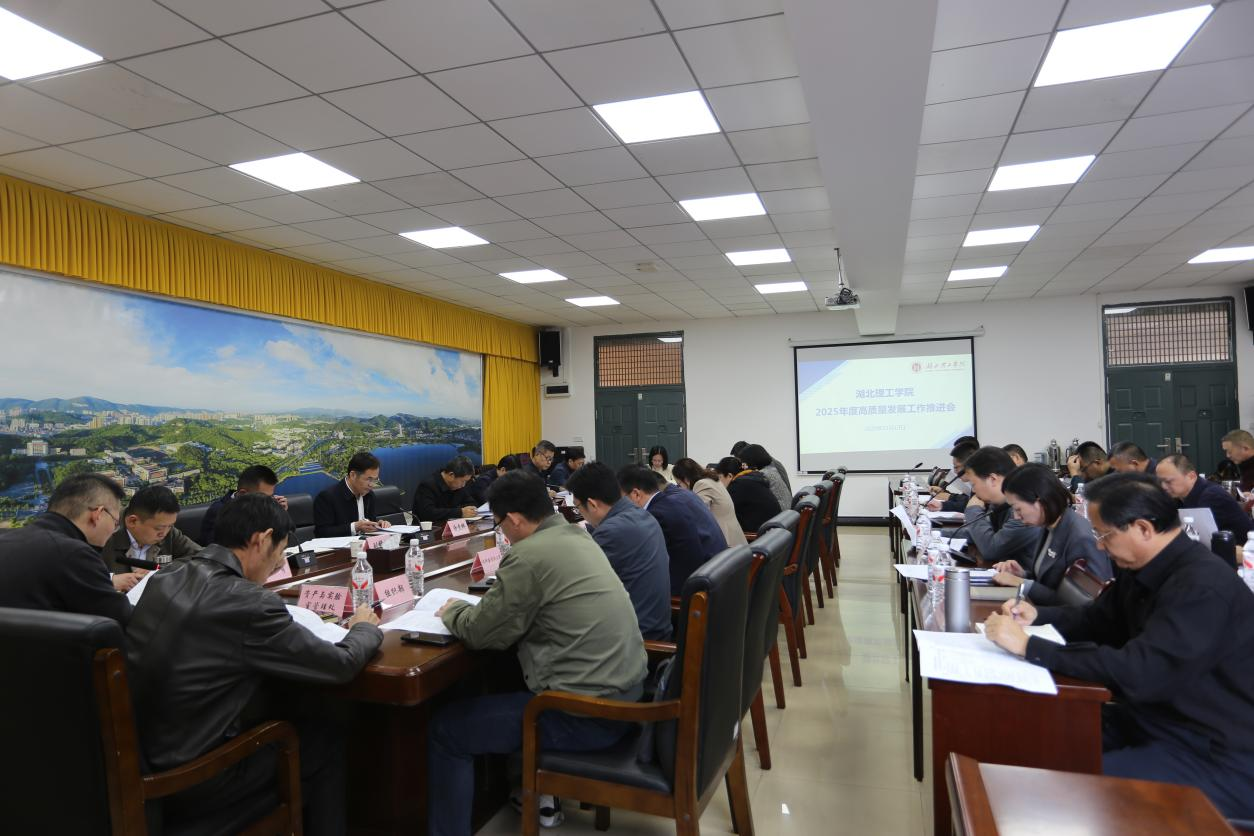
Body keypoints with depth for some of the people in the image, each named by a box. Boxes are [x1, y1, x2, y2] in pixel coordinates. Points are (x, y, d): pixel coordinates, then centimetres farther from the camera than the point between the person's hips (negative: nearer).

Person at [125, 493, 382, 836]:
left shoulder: (165, 577, -2)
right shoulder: (248, 602, -25)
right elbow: (340, 665, -16)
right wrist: (365, 627, 4)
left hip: (139, 758, 7)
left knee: (296, 710, 21)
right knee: (326, 739, 13)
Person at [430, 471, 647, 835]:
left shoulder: (529, 556, -19)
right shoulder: (577, 536, 8)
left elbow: (482, 633, -9)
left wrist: (453, 610, 11)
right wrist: (468, 606, 14)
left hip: (587, 713, -9)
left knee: (444, 729, 5)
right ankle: (541, 791, 38)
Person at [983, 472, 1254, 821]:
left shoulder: (1204, 587, -25)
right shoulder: (1140, 570, 4)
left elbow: (1137, 673, -33)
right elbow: (1097, 619, 20)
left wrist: (1028, 646, -30)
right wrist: (1037, 615, 2)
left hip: (1215, 757, -9)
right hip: (1154, 721, 9)